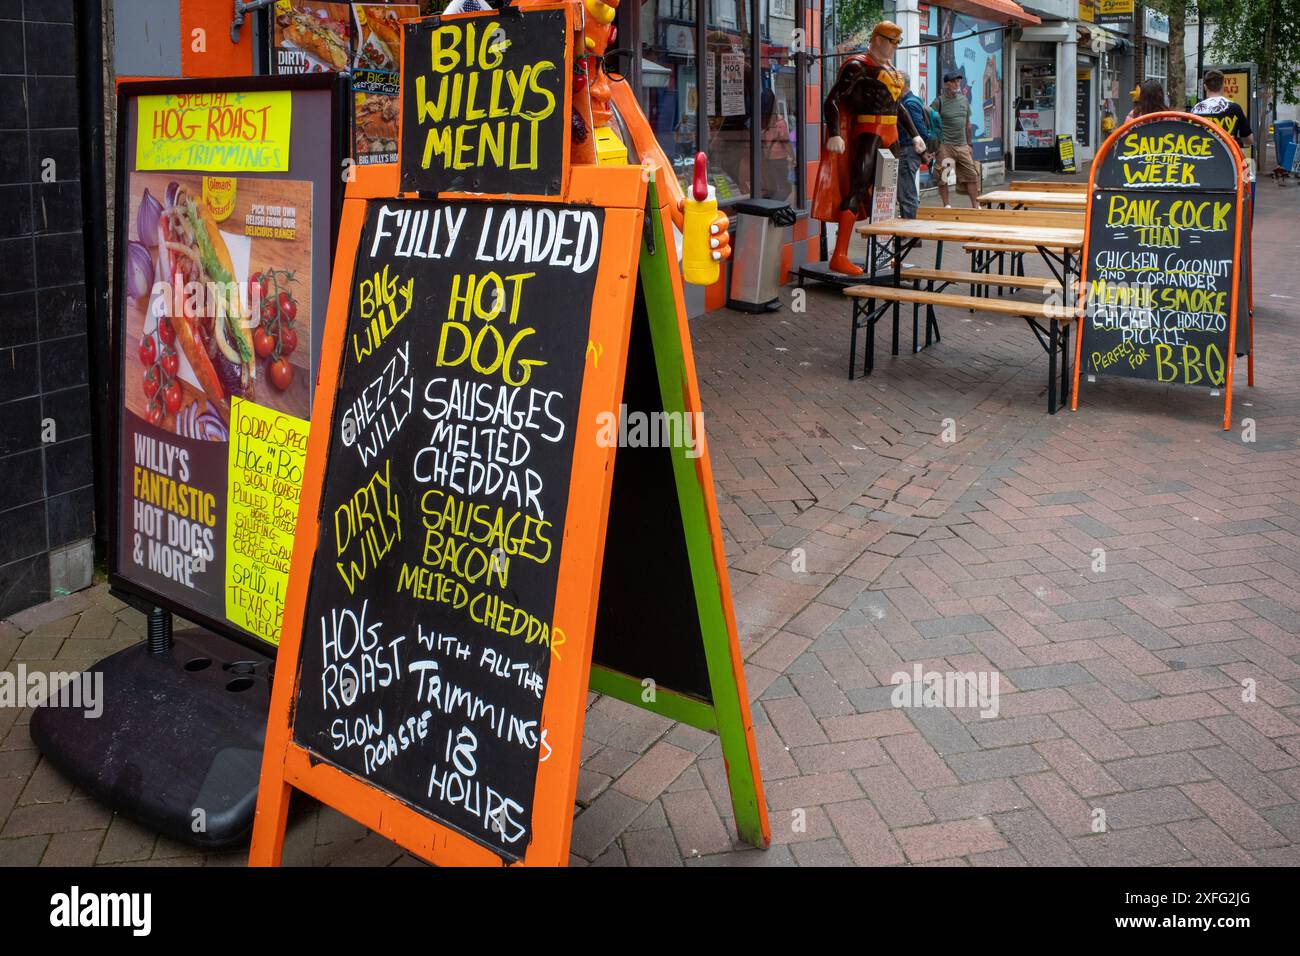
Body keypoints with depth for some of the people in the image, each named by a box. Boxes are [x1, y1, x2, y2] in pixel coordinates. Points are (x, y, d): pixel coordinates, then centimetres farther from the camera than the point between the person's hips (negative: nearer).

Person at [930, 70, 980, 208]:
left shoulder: (964, 100, 14)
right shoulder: (939, 101, -3)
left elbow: (968, 124, 20)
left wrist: (969, 144, 19)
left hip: (962, 145, 5)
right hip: (945, 145, -5)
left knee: (972, 175, 3)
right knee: (943, 178, -4)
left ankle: (976, 206, 10)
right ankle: (947, 206, 5)